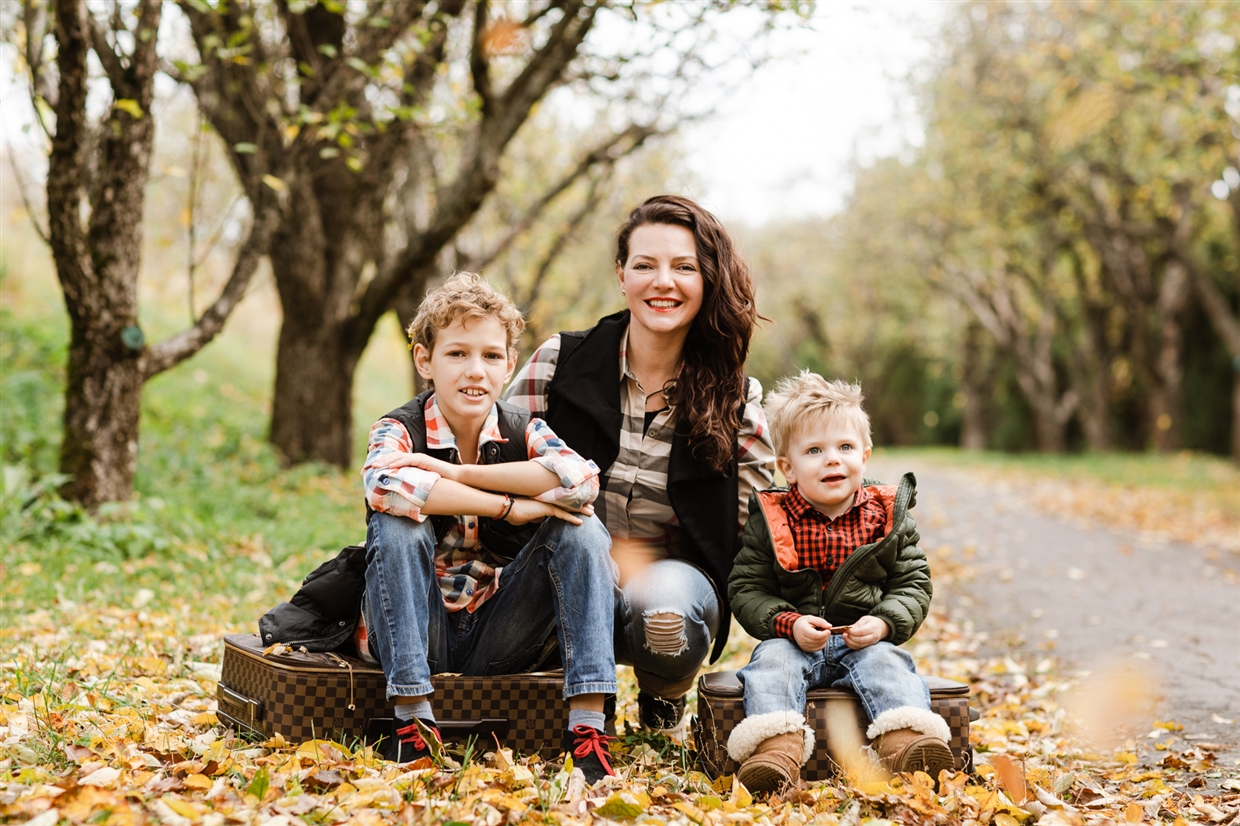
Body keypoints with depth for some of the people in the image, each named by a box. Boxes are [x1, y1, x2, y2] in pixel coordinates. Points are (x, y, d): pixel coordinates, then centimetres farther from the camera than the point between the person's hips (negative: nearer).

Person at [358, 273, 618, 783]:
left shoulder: (524, 431, -4)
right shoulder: (400, 430, -10)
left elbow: (582, 479, -28)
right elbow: (385, 486, -37)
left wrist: (456, 473, -27)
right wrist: (510, 507, -33)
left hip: (500, 639, 2)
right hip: (420, 631, -2)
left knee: (581, 528, -18)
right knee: (397, 525, -28)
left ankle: (587, 723, -22)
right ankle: (412, 718, -24)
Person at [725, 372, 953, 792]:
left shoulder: (886, 516, 5)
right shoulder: (770, 521, 2)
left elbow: (913, 584, 5)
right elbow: (746, 589, -1)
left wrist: (884, 623, -14)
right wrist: (788, 623, -18)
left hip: (865, 641, 1)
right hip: (792, 639, 0)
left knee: (886, 661, -28)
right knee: (773, 660, -29)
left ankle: (906, 741, -51)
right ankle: (776, 747, -51)